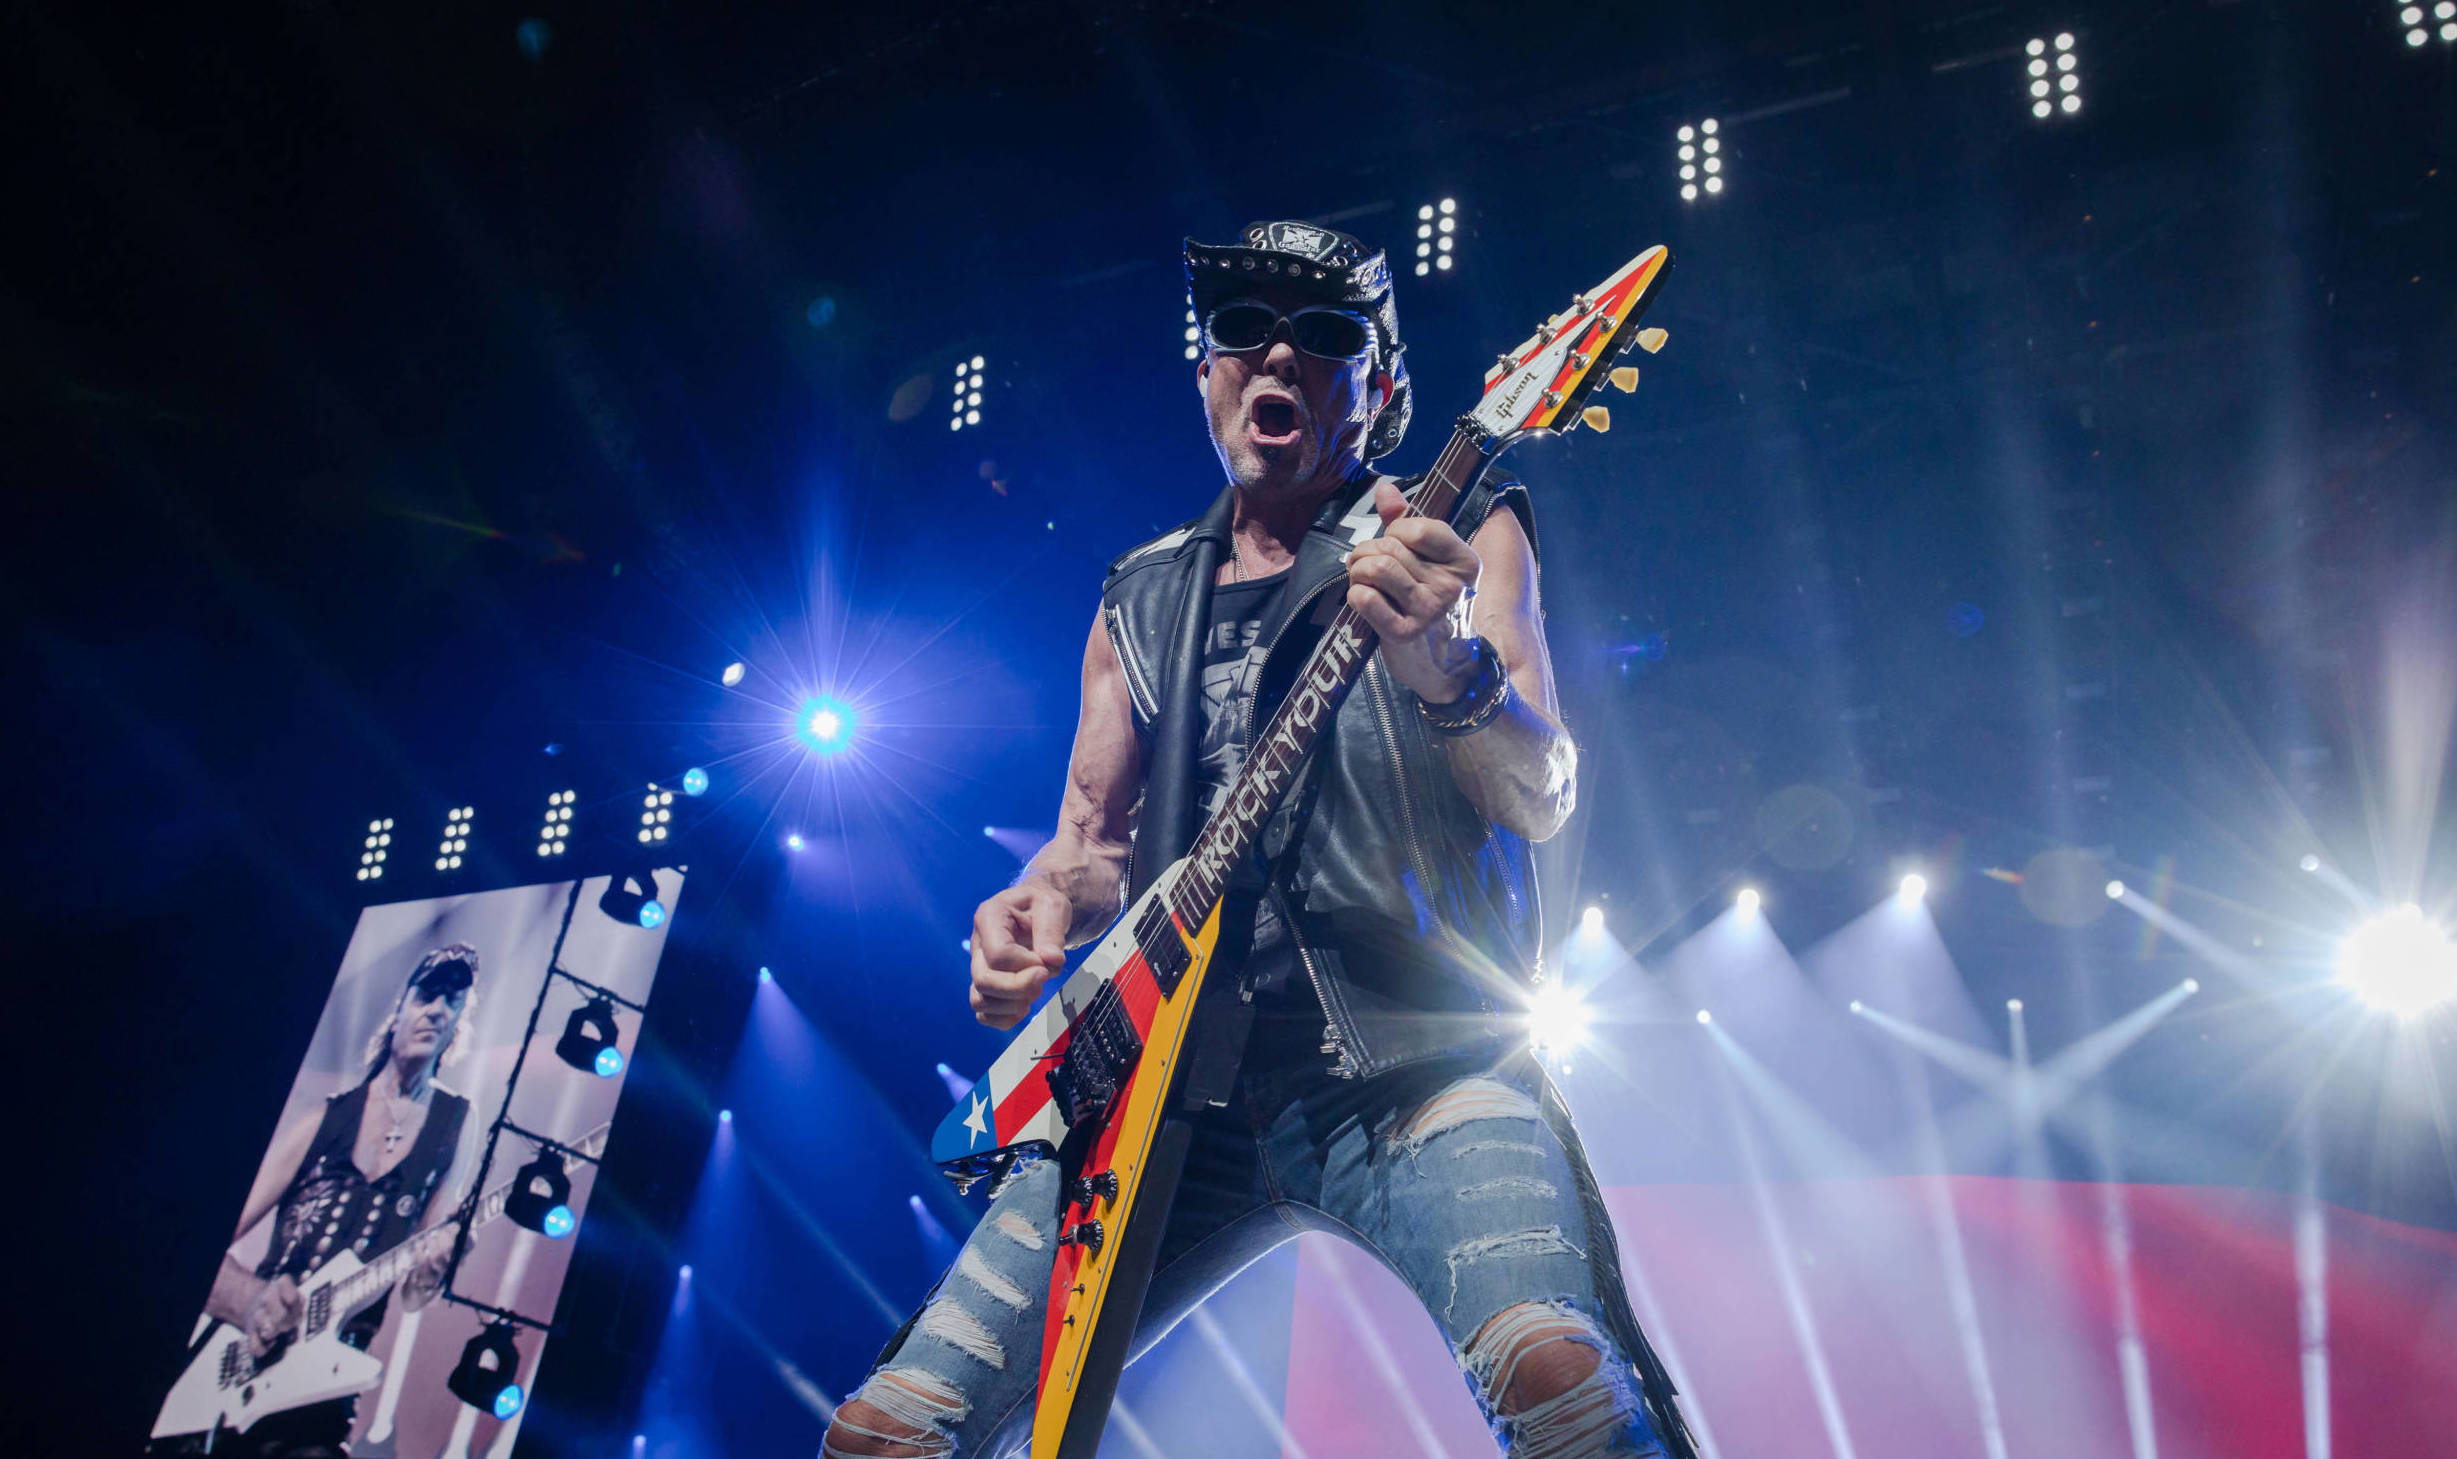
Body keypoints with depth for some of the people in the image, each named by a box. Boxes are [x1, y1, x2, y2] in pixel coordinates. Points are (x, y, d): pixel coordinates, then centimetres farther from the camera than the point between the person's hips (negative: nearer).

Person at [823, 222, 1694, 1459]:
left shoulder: (1457, 534, 10)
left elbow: (1544, 796, -4)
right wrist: (1047, 899, -4)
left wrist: (1448, 670, -27)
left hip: (1410, 1062, -3)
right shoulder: (1144, 598, 20)